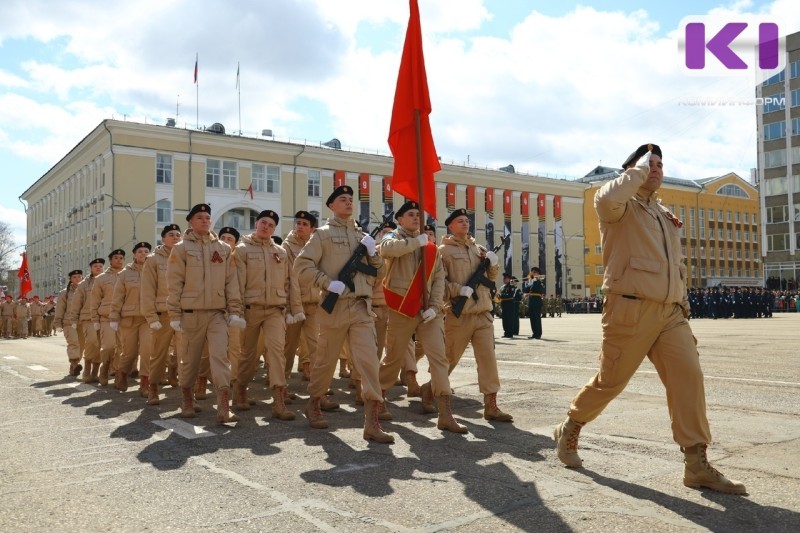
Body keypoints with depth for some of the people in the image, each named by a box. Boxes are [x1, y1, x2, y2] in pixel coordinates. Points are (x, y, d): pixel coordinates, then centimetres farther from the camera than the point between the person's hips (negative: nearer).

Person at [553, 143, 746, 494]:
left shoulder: (667, 216, 22)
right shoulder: (621, 207, -1)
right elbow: (607, 197, -28)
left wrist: (683, 300, 20)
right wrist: (640, 168, -13)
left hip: (670, 312, 7)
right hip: (631, 309, -6)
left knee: (688, 375, -7)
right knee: (610, 381, 2)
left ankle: (697, 466, -3)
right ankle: (569, 430, 26)